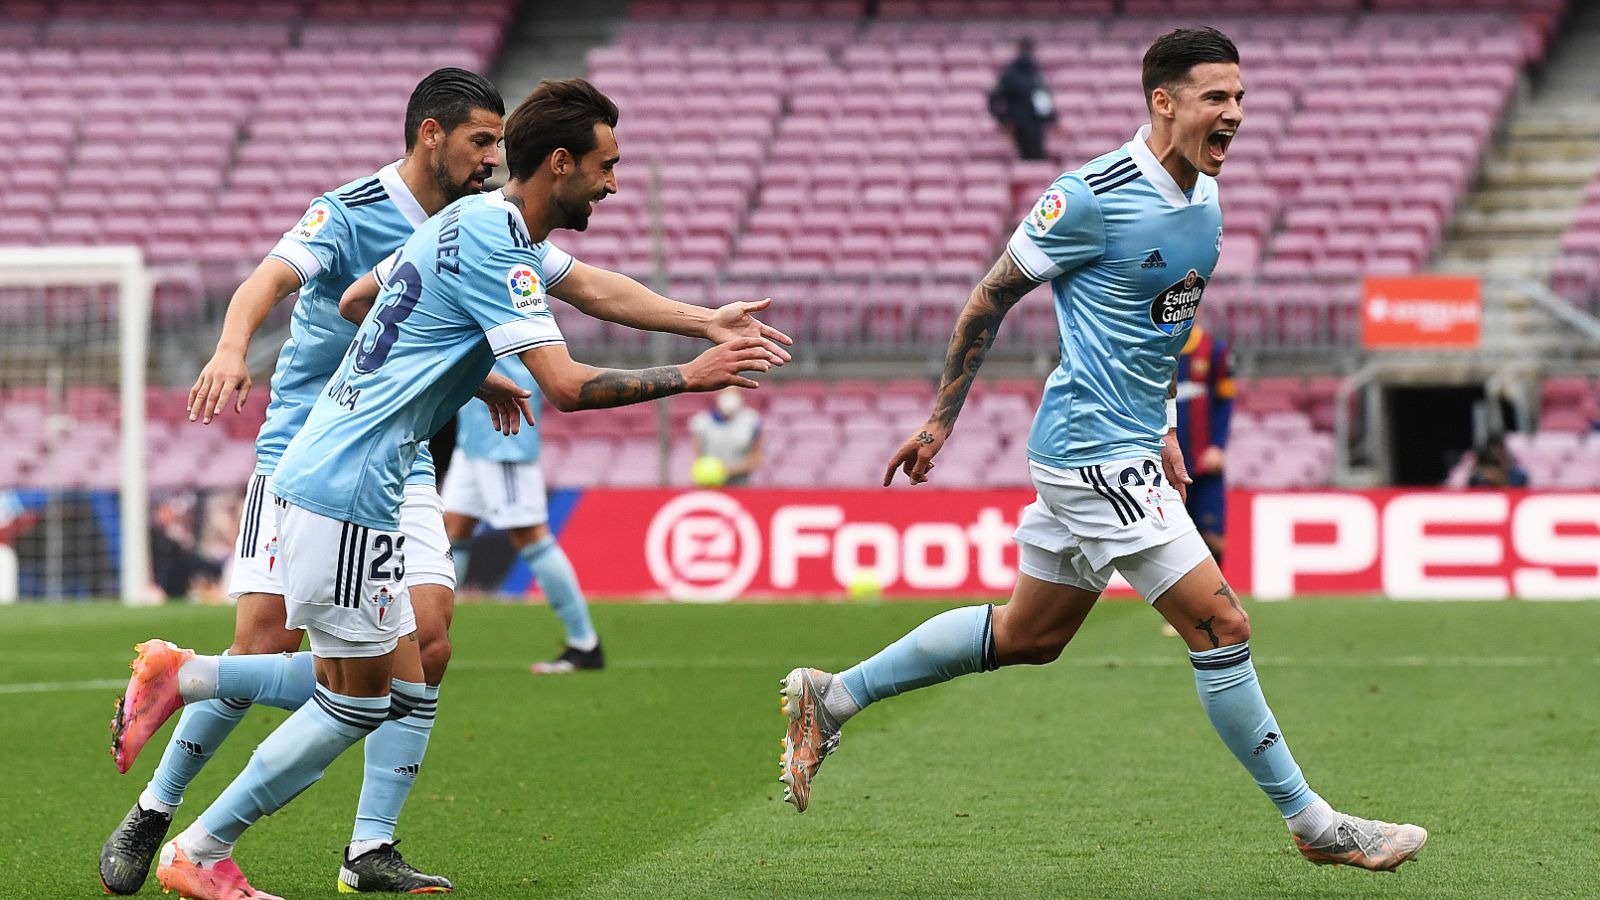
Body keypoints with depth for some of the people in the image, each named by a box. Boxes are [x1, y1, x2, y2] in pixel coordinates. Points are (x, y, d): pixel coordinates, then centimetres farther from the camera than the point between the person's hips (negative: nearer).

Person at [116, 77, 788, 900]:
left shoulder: (485, 224, 14)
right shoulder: (492, 242, -16)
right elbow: (565, 386, -20)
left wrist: (706, 323, 23)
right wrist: (689, 378, -13)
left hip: (326, 479, 10)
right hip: (346, 494, -10)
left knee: (398, 686, 13)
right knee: (356, 704, 1)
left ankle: (177, 676, 13)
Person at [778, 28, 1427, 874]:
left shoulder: (1203, 196, 9)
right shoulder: (1093, 196, -17)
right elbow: (991, 297, -7)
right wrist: (940, 421, -3)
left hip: (1126, 446, 10)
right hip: (1095, 452, -10)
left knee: (1028, 635, 18)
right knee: (1222, 624, -9)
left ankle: (832, 697, 28)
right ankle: (1311, 822, -1)